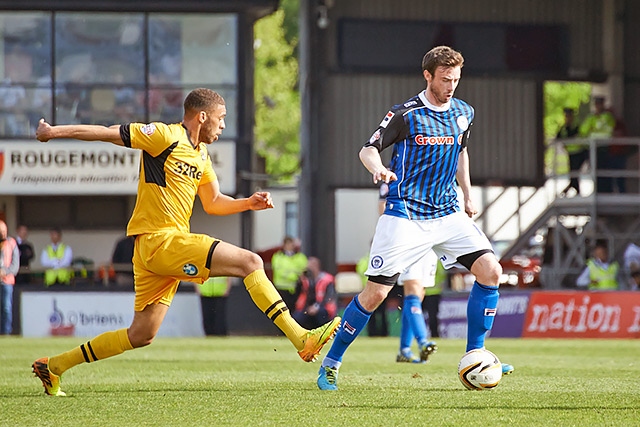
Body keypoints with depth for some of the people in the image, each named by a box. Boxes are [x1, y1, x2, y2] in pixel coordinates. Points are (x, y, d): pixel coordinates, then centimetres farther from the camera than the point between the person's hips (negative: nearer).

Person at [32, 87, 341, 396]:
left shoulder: (201, 153, 19)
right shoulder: (165, 136, -9)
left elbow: (213, 203, 26)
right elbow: (108, 133, -6)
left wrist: (248, 203, 8)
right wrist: (54, 132, -5)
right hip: (159, 240, -10)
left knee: (141, 335, 10)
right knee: (250, 262, -15)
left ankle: (53, 366, 17)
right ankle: (301, 339, -17)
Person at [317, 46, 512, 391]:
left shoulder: (463, 113, 8)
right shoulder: (406, 115, -9)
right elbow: (368, 149, -6)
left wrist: (467, 195, 24)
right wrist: (378, 168, -28)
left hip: (448, 213, 5)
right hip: (405, 215, -5)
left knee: (491, 271, -11)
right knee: (375, 293, -9)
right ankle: (330, 364, 7)